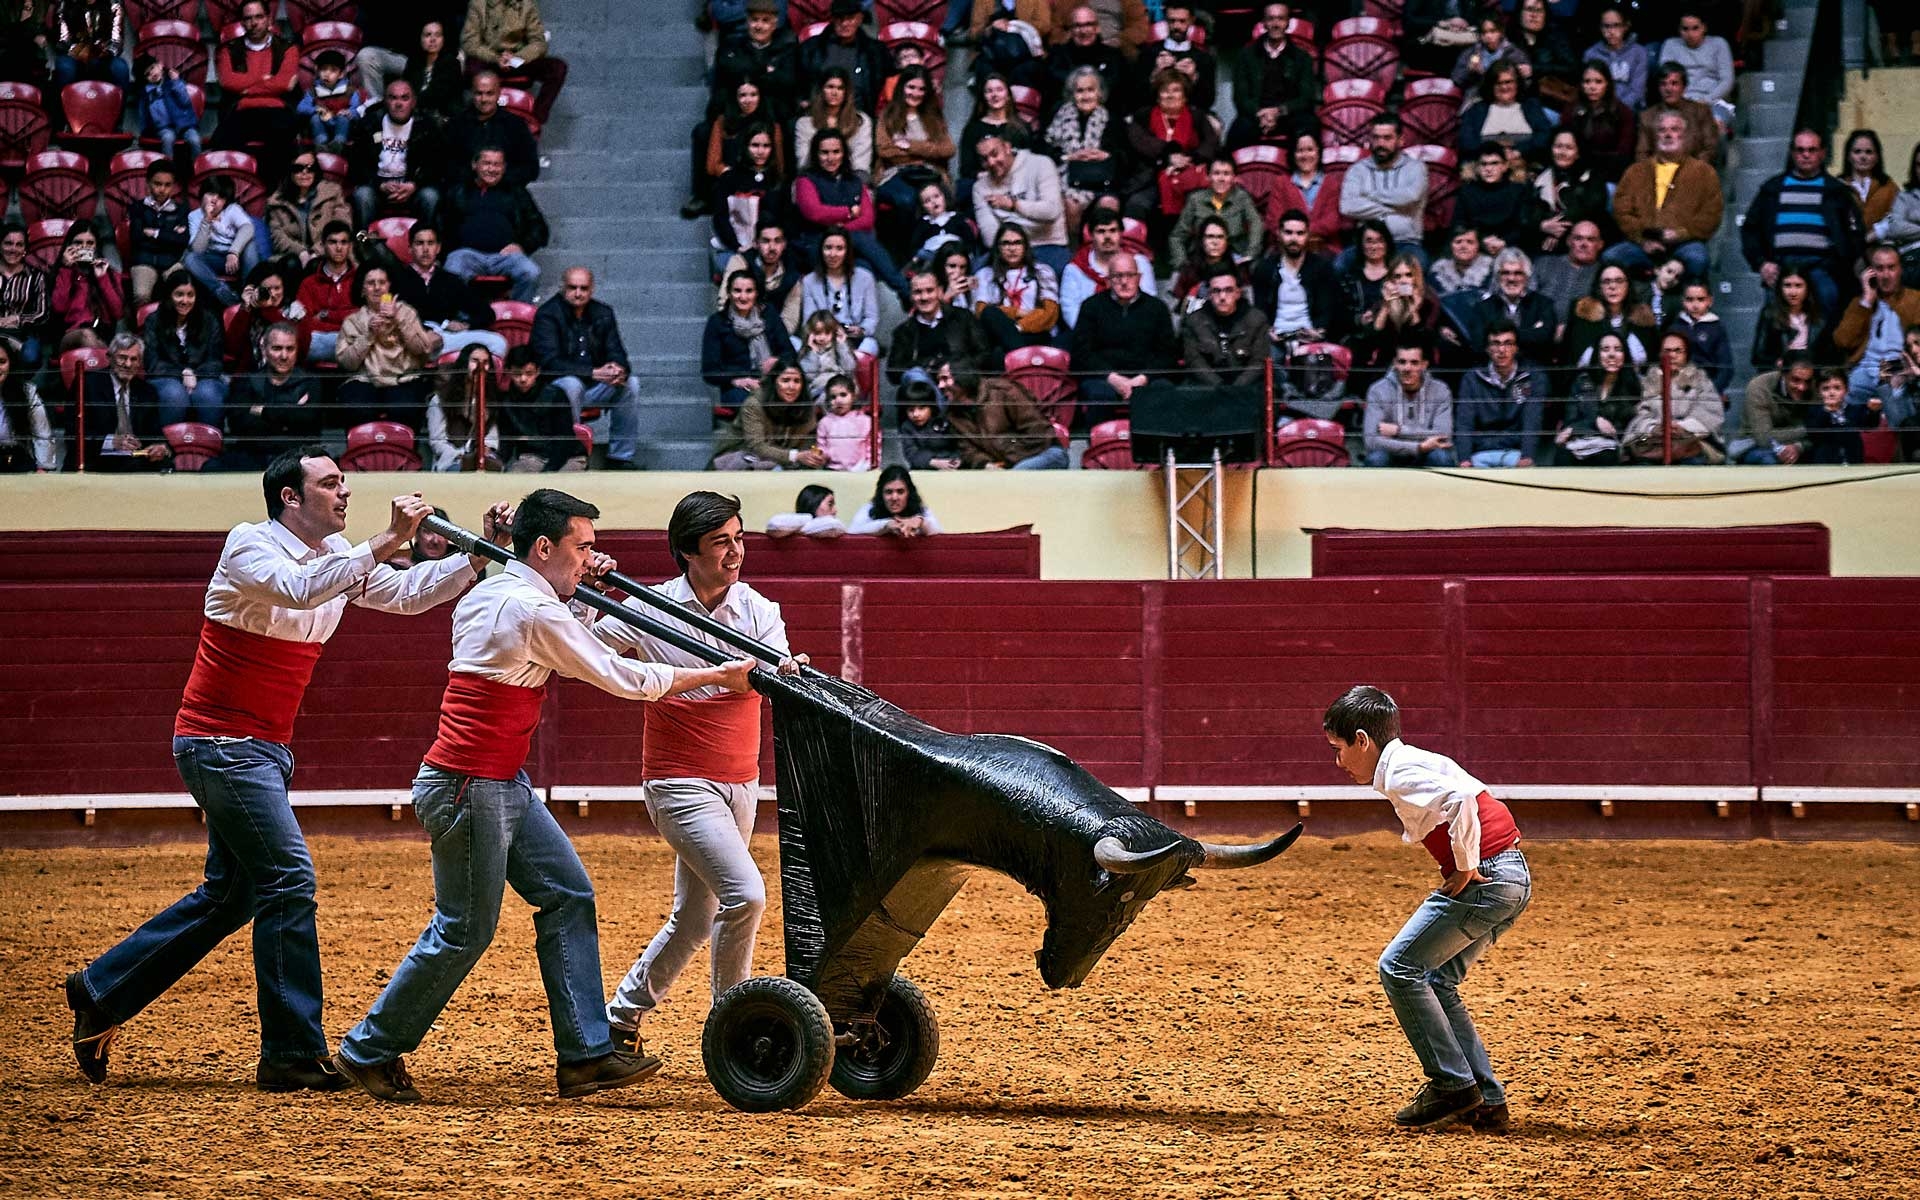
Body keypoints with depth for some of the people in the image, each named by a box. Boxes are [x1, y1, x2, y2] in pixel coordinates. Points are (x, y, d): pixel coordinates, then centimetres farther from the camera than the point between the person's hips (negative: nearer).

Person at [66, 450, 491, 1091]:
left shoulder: (338, 556, 9)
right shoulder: (249, 545, -15)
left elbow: (409, 593, 5)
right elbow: (300, 590, -34)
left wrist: (482, 557, -10)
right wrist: (386, 542, -37)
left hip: (266, 749, 9)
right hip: (220, 743, -9)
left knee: (231, 895, 15)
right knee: (288, 877, -14)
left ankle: (101, 991, 26)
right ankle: (294, 1055, -12)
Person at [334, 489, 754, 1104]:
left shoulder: (487, 595, 12)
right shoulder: (534, 612, -18)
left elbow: (564, 645, 31)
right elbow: (622, 678, -13)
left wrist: (583, 581, 16)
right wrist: (718, 676, -5)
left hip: (505, 786, 10)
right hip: (469, 789, -10)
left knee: (568, 896, 7)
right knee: (465, 930, -2)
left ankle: (586, 1053, 6)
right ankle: (368, 1052, 12)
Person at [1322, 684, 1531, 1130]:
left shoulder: (1401, 773, -10)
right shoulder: (1416, 762, 21)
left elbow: (1460, 800, -27)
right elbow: (1469, 801, 26)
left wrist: (1465, 869, -18)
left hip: (1485, 878, -10)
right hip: (1515, 879, 10)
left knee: (1399, 968, -4)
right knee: (1437, 982, 16)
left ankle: (1452, 1083, -4)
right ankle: (1487, 1102, 11)